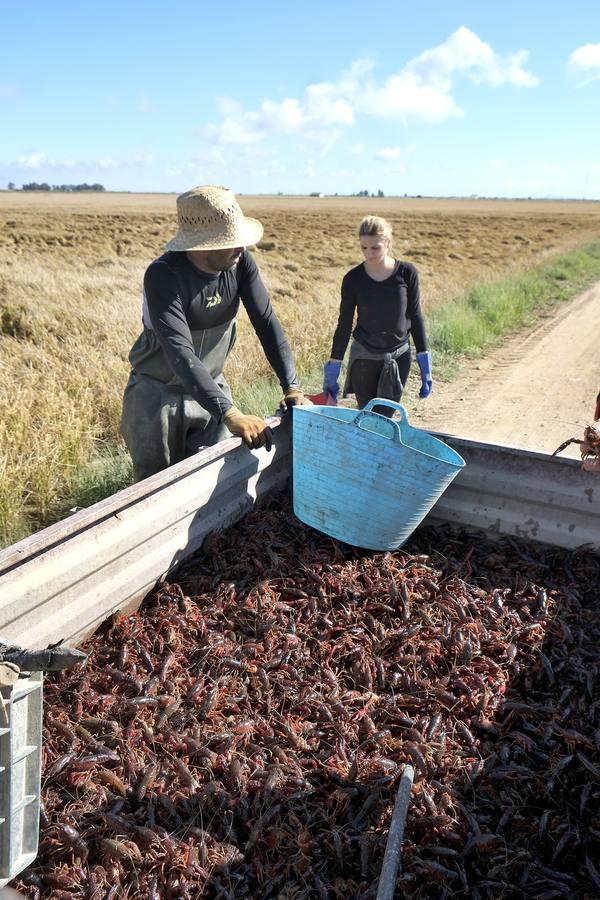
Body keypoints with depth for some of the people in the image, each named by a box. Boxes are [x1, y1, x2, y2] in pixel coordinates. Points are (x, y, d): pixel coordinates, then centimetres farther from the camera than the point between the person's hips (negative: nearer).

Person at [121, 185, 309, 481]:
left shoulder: (241, 263, -13)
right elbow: (180, 354, -37)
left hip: (211, 386, 4)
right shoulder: (163, 276, -28)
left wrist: (292, 387, -22)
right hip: (158, 394, -4)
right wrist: (230, 414, -44)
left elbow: (267, 323, -11)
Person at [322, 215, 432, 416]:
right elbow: (344, 325, -2)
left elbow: (415, 317, 0)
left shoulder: (407, 273, -7)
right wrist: (332, 369, -2)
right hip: (363, 358, 0)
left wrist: (425, 365, -1)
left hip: (398, 357, 0)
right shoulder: (353, 279, -7)